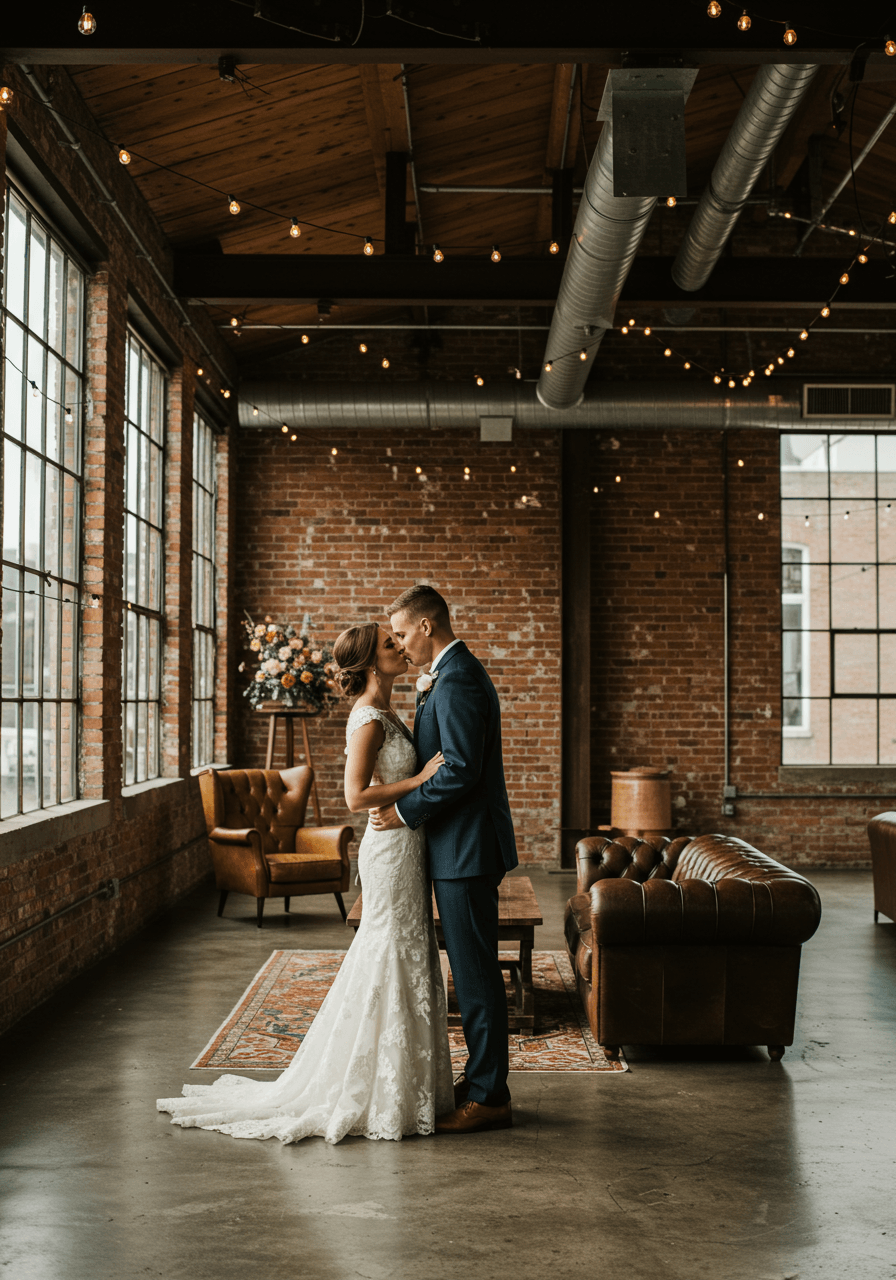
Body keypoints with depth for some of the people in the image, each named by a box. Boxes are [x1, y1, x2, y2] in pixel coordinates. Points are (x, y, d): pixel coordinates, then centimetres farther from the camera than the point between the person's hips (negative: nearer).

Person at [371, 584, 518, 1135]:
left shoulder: (457, 680, -17)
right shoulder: (459, 673, 16)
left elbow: (460, 769, -24)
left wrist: (405, 812, -16)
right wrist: (425, 697, 8)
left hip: (467, 849, -11)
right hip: (463, 846, 11)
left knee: (476, 972, -4)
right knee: (473, 970, 16)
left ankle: (489, 1098, 4)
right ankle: (483, 1078, 25)